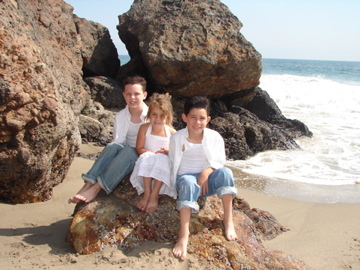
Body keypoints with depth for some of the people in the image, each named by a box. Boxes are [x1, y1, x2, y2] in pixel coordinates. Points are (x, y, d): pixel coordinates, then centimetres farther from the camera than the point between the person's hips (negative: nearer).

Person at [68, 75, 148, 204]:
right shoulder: (120, 116, 4)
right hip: (124, 156, 3)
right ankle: (87, 185, -40)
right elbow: (118, 141, -2)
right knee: (113, 146, -31)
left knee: (128, 150, -36)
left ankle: (96, 188, -42)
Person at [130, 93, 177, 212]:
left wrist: (169, 151, -21)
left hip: (164, 162, 0)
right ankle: (146, 193, -29)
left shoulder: (171, 132, -6)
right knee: (146, 157, -31)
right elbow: (139, 148, -5)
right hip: (146, 166, 1)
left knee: (162, 159, -33)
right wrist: (153, 153, -19)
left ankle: (154, 195, -27)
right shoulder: (144, 128, -5)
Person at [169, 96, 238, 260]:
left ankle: (228, 220, -21)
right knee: (188, 183, -39)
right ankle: (184, 234, -44)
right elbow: (172, 164, 1)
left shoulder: (214, 137, -3)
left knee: (225, 172, -30)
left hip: (208, 180, 2)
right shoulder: (177, 138, -5)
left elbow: (220, 161, -3)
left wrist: (207, 172, -22)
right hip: (186, 178, -2)